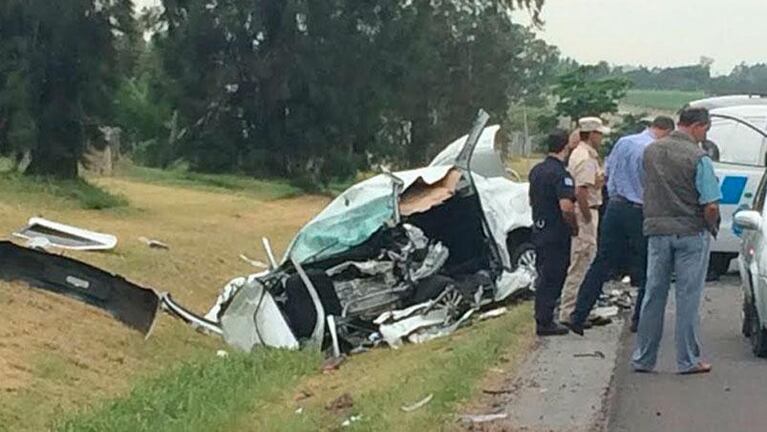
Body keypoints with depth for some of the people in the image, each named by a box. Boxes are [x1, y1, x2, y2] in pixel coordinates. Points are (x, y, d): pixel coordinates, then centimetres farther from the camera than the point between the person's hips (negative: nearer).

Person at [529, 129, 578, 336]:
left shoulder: (536, 170, 9)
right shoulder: (560, 174, -19)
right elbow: (566, 207, -27)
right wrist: (574, 227, -13)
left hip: (539, 231, 8)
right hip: (556, 234, -8)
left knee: (543, 277, 16)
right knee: (552, 279, -2)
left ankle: (542, 319, 23)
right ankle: (545, 323, 1)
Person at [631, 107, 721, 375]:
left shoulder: (651, 151, 4)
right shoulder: (699, 158, -14)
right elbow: (711, 206, -16)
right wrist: (712, 227, 2)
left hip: (657, 231, 5)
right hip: (691, 232, -5)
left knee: (653, 296, 11)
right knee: (688, 297, 3)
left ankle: (643, 358, 15)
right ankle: (688, 360, 7)